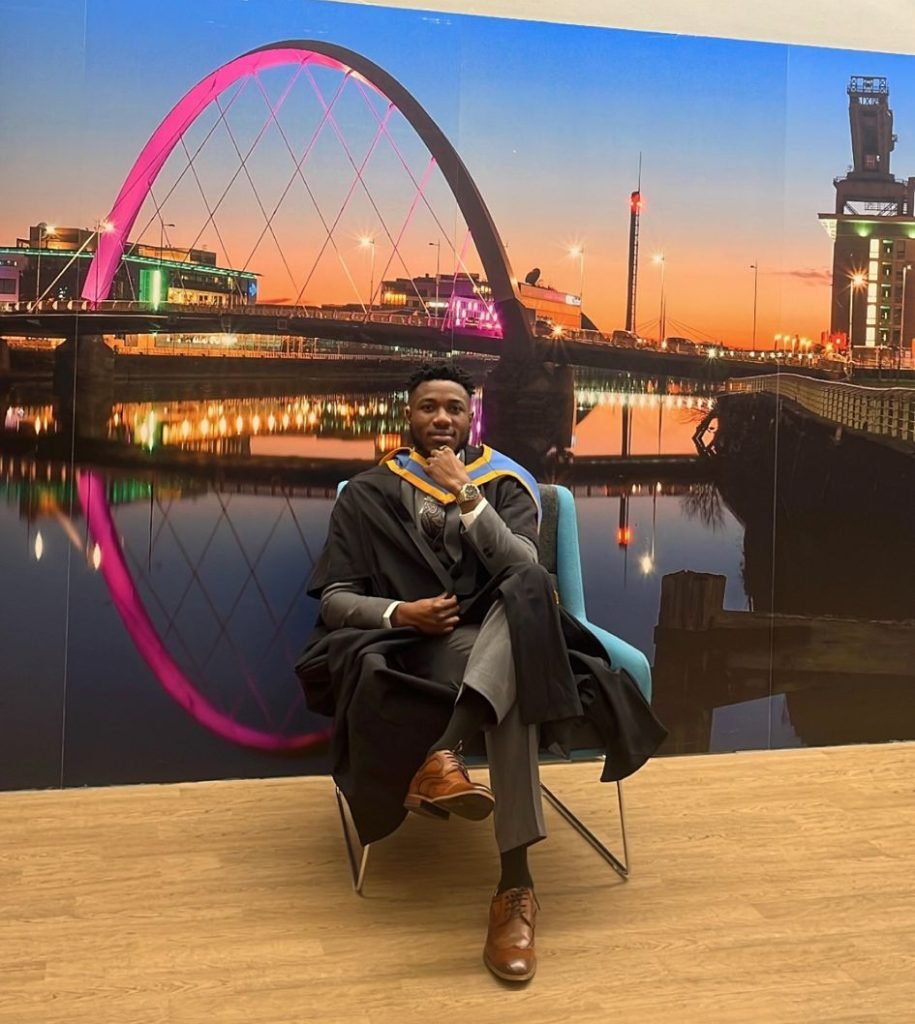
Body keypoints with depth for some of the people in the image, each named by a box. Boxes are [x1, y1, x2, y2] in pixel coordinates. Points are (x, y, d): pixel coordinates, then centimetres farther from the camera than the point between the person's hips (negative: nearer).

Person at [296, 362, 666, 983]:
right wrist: (399, 613, -15)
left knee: (526, 590, -39)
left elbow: (524, 571, -4)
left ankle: (442, 753, -55)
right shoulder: (367, 495, 15)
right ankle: (516, 884, -45)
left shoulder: (507, 483, 16)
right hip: (408, 646, -1)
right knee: (512, 686, -39)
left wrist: (466, 497, -14)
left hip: (498, 636, 1)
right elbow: (334, 598, 6)